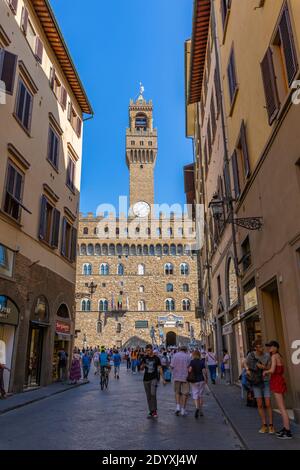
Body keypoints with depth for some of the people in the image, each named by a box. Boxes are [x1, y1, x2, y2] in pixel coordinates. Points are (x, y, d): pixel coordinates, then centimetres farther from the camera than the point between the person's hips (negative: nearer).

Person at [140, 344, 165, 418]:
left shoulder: (156, 358, -1)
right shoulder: (144, 358, 4)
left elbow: (160, 368, 3)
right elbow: (141, 369, 8)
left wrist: (163, 378, -2)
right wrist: (143, 366, -15)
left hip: (154, 378, -3)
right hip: (146, 379, 3)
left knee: (153, 394, -19)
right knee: (148, 396, 7)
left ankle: (154, 411, -7)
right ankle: (151, 412, 18)